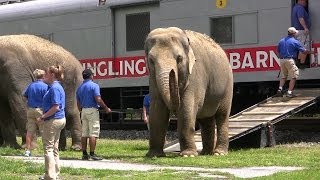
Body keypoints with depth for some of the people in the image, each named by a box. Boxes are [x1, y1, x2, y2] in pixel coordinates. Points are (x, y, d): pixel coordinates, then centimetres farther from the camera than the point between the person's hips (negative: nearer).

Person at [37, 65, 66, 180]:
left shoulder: (54, 88, -17)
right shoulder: (57, 87, 14)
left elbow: (56, 107, -23)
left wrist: (43, 117, -19)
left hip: (53, 120, -10)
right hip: (60, 119, 10)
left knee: (48, 148, -5)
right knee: (54, 148, 16)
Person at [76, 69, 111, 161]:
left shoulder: (80, 88, 14)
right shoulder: (94, 86, -7)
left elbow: (78, 103, 16)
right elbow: (98, 99, -15)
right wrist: (106, 108, -5)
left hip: (84, 111, 7)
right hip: (92, 110, -7)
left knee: (84, 133, 7)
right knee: (93, 133, -7)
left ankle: (84, 154, 8)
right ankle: (92, 154, -10)